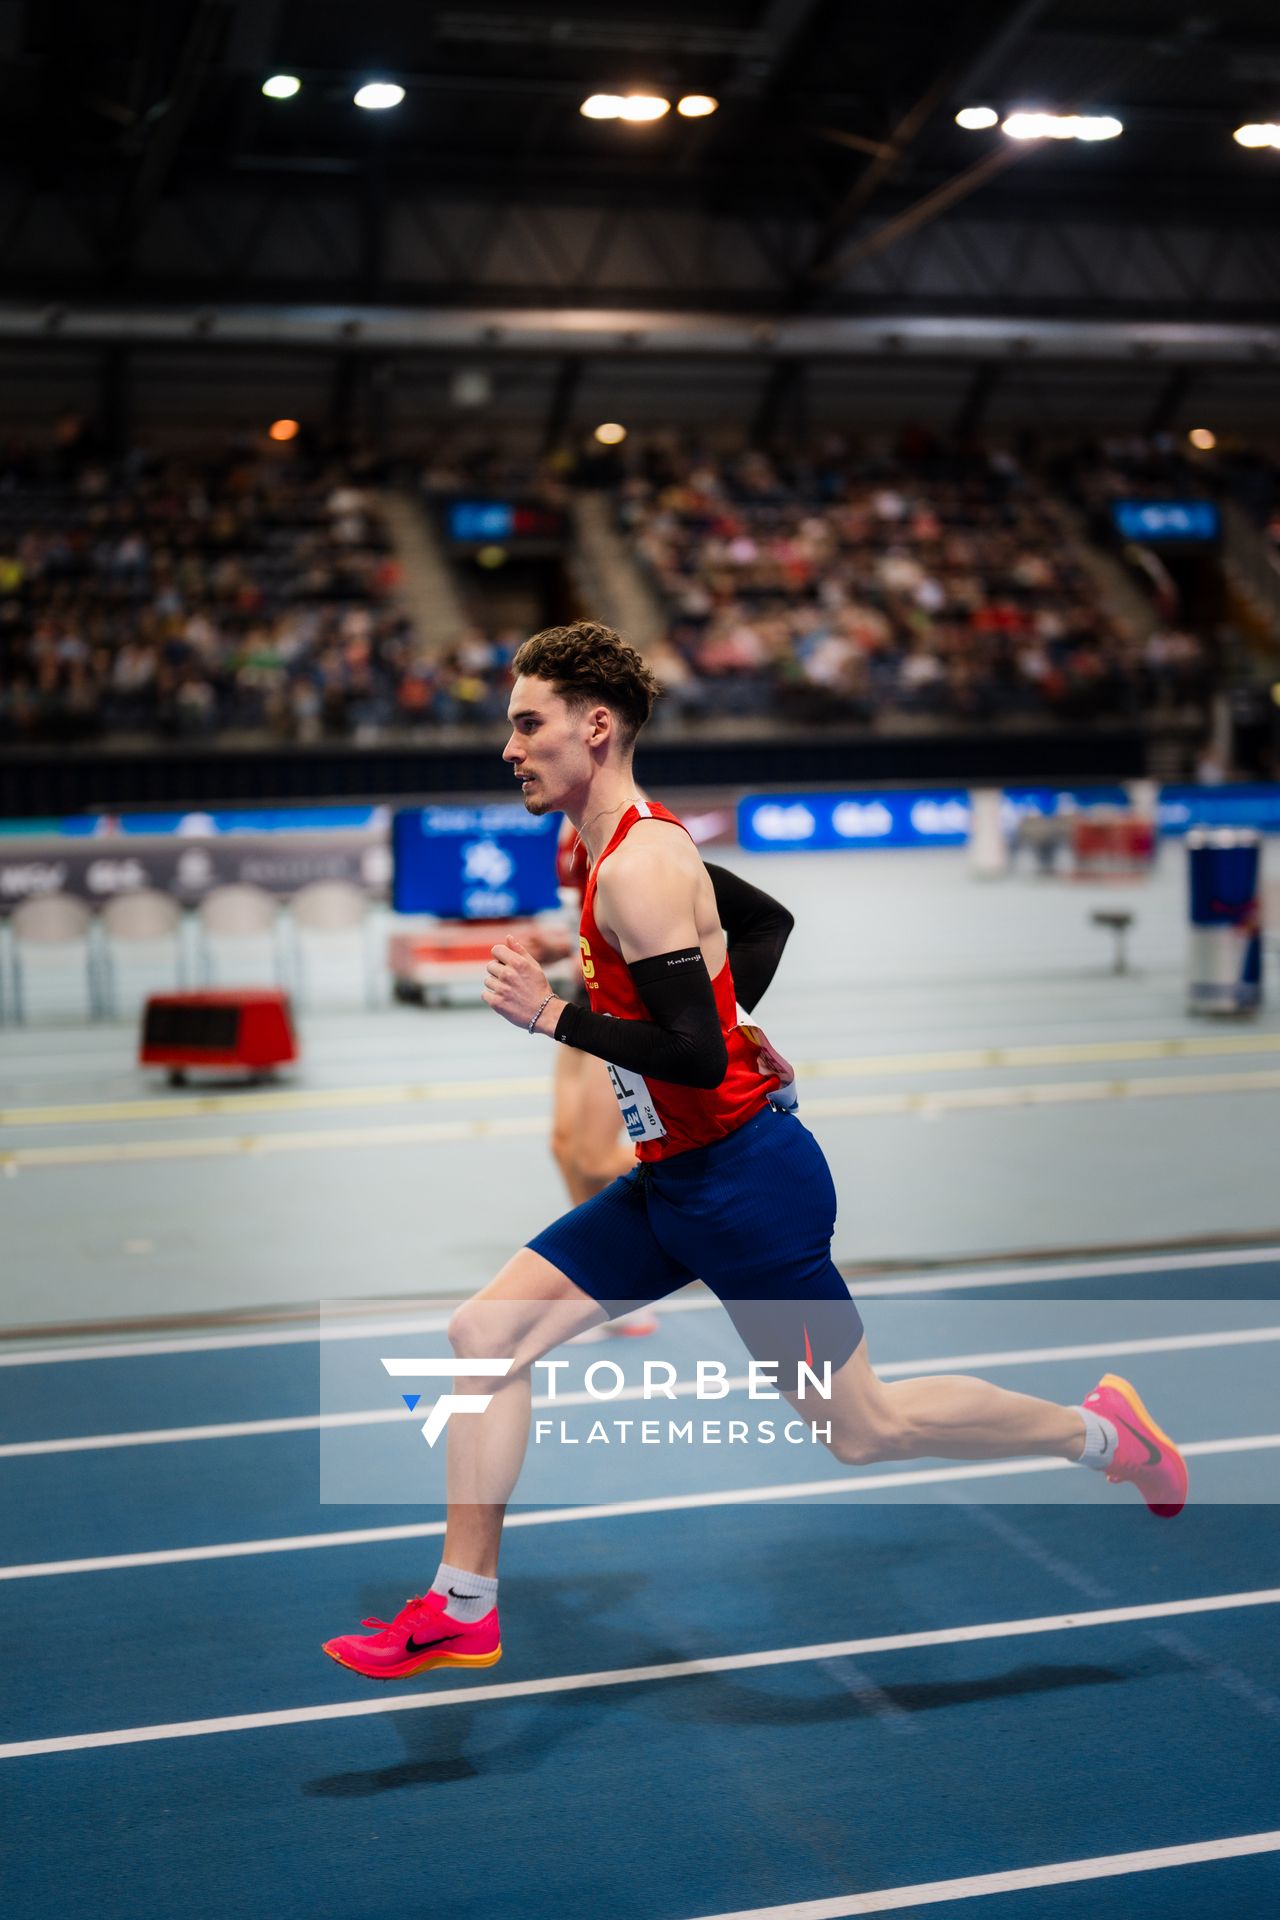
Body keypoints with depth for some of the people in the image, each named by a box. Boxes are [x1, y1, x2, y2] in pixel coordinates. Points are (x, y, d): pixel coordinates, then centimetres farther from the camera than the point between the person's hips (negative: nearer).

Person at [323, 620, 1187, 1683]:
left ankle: (1100, 1429, 23)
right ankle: (461, 1611, 9)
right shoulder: (640, 844, 10)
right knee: (485, 1336, 2)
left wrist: (554, 1016, -23)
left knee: (867, 1429, 3)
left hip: (743, 1184, -10)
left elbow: (698, 1055, -27)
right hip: (672, 1181, 10)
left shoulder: (637, 867, -20)